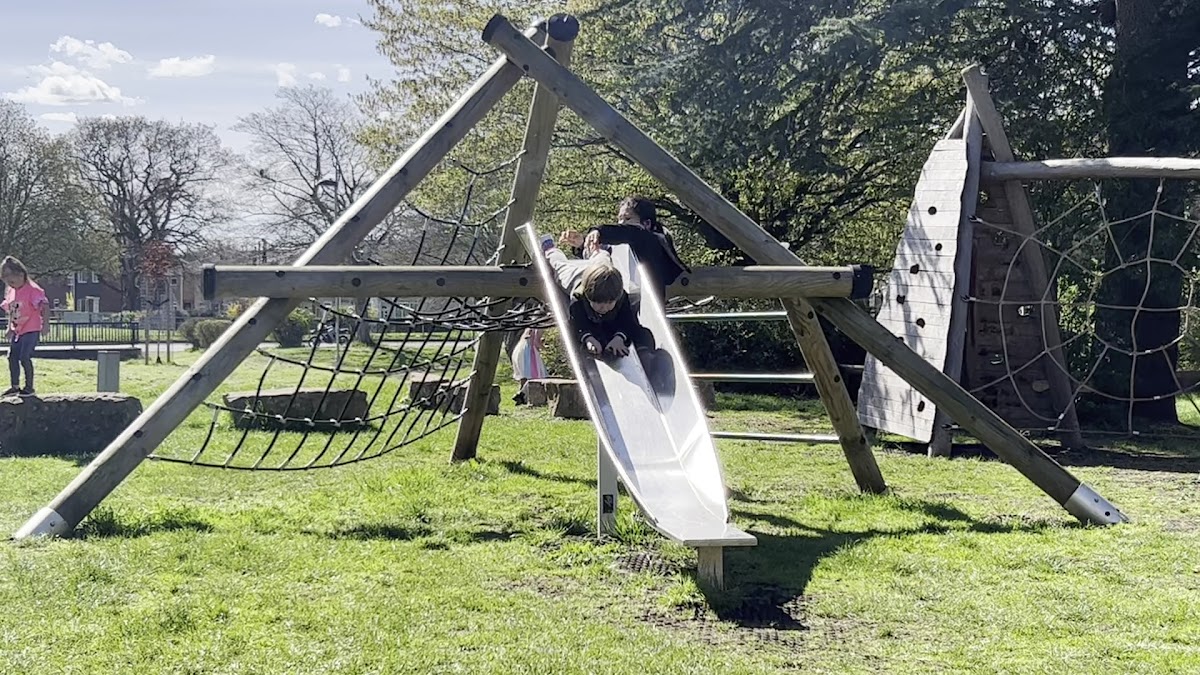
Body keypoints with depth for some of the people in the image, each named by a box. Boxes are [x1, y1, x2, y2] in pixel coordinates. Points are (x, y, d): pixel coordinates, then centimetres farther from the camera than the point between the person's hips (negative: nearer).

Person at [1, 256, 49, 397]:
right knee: (12, 356, 7)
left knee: (24, 358, -12)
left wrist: (45, 323, -26)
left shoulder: (32, 289, -15)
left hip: (31, 330, -8)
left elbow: (45, 305, -21)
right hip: (17, 331, 8)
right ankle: (15, 386, 18)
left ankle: (29, 387, -1)